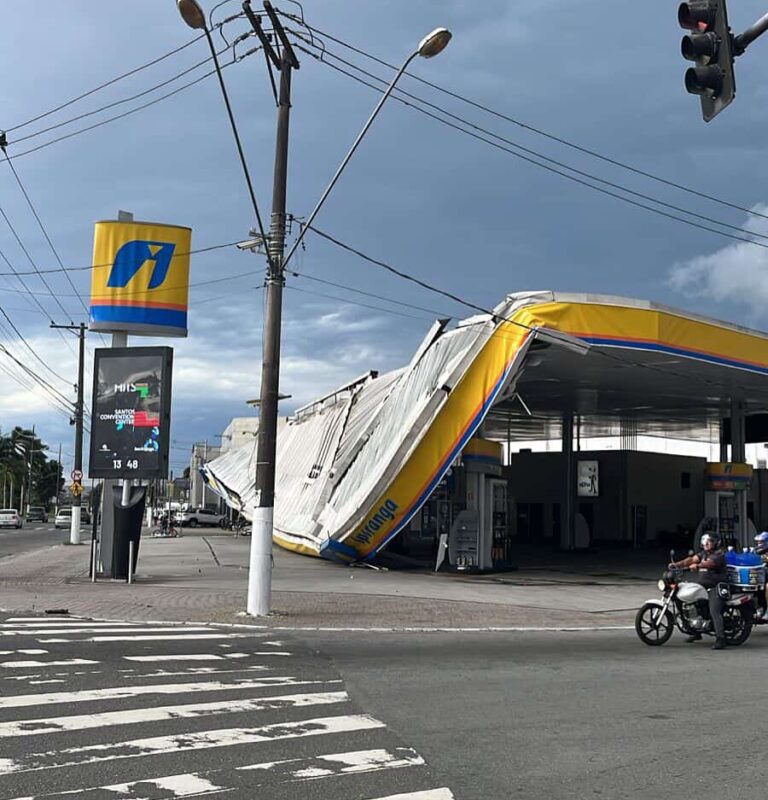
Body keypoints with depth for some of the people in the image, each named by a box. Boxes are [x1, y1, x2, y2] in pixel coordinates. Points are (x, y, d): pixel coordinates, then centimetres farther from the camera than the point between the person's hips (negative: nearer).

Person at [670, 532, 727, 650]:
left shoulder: (718, 554, -7)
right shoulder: (703, 553, 18)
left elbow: (710, 563, -27)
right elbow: (692, 559, 2)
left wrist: (697, 565, -45)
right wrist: (678, 564, -14)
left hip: (716, 588, -8)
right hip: (702, 586, 9)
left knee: (714, 611, -19)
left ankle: (720, 639, -23)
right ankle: (696, 632, 25)